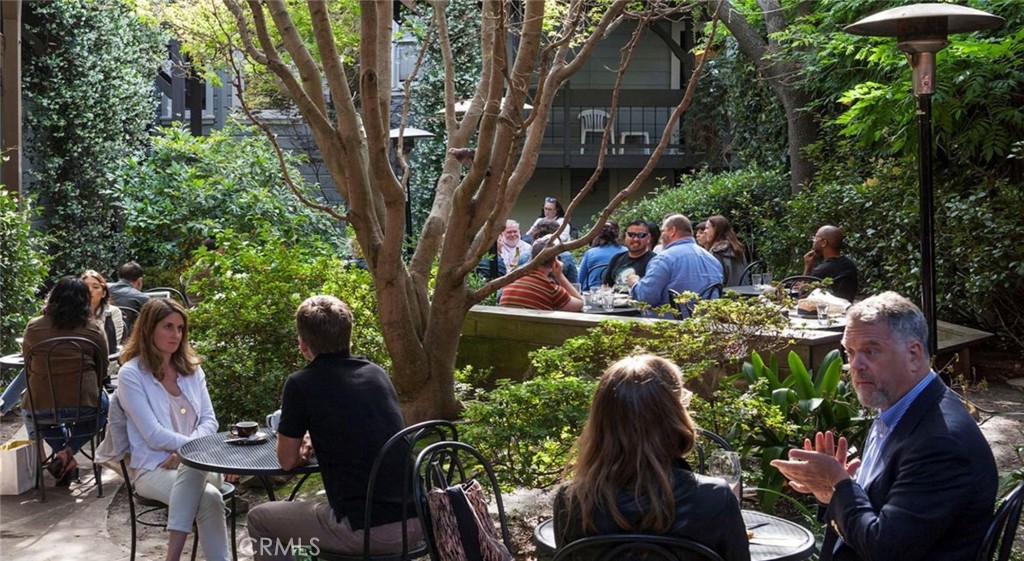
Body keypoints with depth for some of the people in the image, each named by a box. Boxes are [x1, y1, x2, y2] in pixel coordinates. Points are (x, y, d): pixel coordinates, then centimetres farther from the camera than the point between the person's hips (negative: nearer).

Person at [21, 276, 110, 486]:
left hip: (41, 408, 2)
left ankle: (63, 455, 18)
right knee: (104, 403, 33)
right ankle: (68, 452, 10)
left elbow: (28, 369, 11)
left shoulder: (33, 327, 0)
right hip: (84, 406, -2)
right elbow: (102, 372, 5)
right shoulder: (94, 330, -3)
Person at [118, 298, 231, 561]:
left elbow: (209, 421, 8)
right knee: (208, 498, -34)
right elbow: (154, 436, -11)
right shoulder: (131, 374, -3)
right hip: (154, 468, -4)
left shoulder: (192, 368, 13)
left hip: (197, 465, 4)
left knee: (192, 467, -35)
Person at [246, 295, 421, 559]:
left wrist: (303, 446, 25)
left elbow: (287, 460, 5)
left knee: (259, 520, 18)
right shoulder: (377, 372, 11)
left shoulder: (301, 384, -6)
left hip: (368, 530, -6)